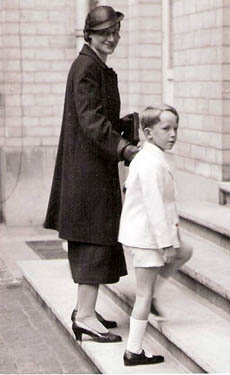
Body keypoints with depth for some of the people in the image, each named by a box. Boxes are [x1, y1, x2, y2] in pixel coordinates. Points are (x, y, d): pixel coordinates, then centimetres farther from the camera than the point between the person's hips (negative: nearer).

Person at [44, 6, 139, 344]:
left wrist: (132, 124, 5)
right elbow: (91, 120, -24)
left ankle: (85, 309, 23)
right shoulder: (86, 68, -14)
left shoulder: (99, 68, 17)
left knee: (91, 238, 14)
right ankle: (85, 316, -4)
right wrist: (124, 148, -33)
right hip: (90, 167, -10)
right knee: (96, 237, -8)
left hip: (93, 164, 10)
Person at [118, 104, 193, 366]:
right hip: (147, 236, -10)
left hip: (139, 233, 10)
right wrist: (167, 242, -20)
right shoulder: (153, 163, -22)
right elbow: (155, 205, -25)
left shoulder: (142, 157, 11)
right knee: (144, 294, -2)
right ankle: (134, 351, 5)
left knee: (185, 252, 25)